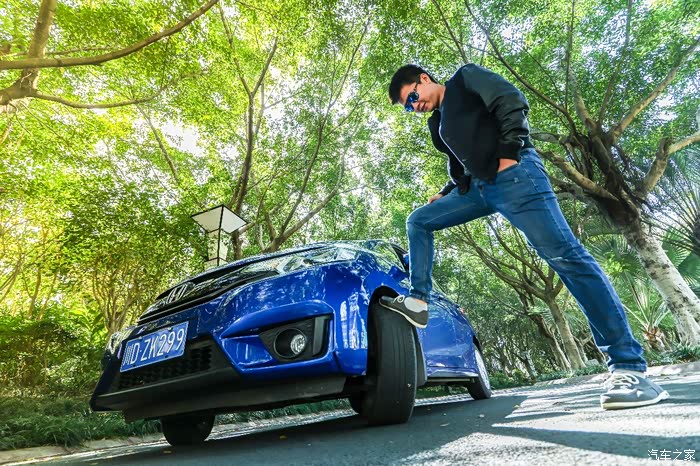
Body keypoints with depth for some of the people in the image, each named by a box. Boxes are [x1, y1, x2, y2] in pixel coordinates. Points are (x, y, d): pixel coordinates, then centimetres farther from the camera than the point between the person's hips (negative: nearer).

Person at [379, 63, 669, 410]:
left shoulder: (465, 78, 9)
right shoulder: (437, 124, 27)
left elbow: (512, 101, -5)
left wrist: (508, 152, -13)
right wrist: (445, 195, 15)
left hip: (513, 173, -8)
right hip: (477, 187, 8)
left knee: (564, 255, -16)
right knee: (418, 220, 7)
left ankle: (627, 366, -12)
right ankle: (418, 302, 5)